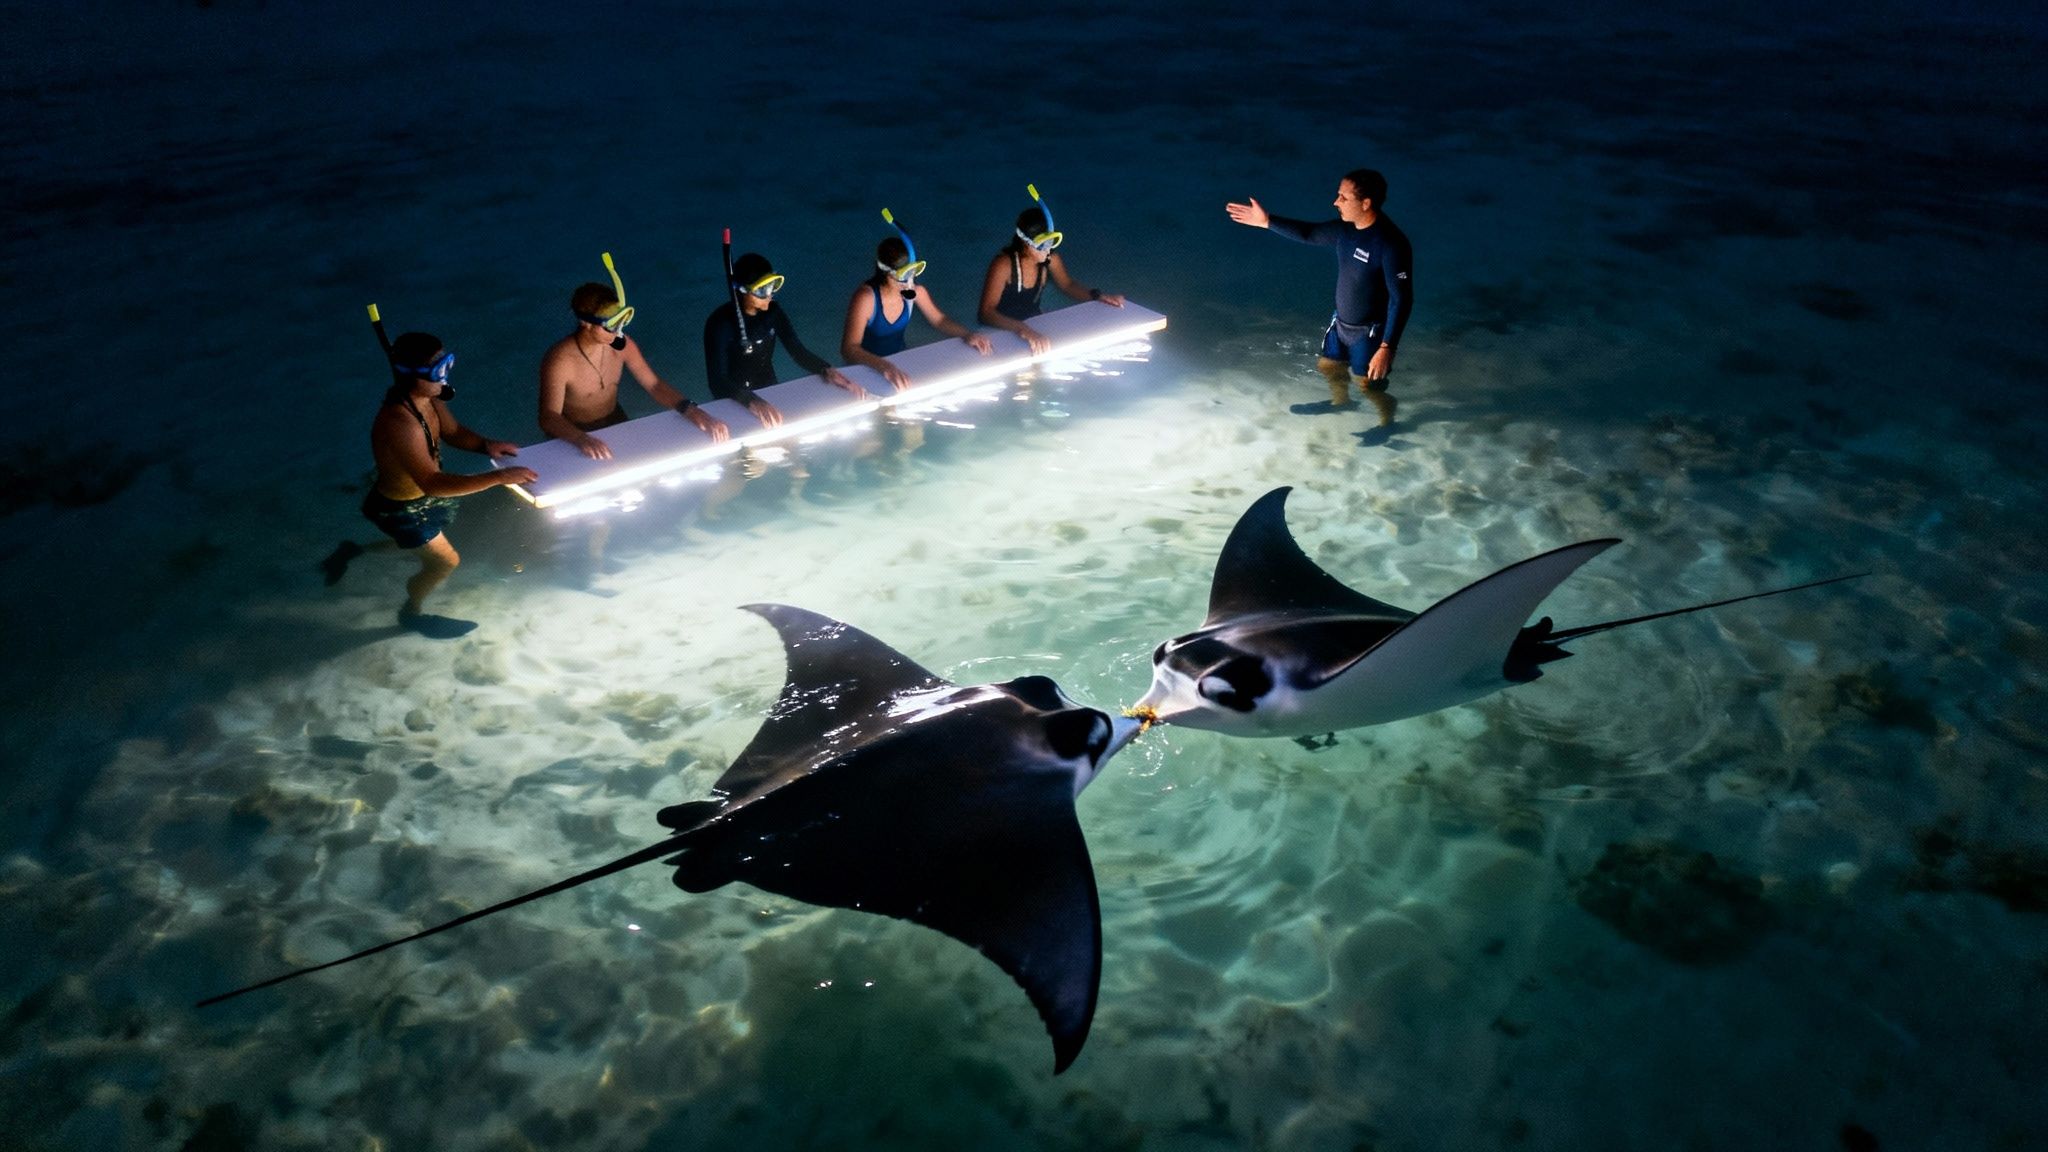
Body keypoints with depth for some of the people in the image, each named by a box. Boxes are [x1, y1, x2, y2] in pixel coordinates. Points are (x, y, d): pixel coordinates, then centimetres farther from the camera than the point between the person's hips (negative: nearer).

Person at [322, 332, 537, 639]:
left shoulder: (428, 398, -15)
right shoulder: (399, 423, -41)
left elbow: (454, 432, 2)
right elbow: (432, 484, -45)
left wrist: (486, 445, -20)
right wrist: (499, 477, -51)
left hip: (419, 498, 8)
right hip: (400, 509, -8)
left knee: (428, 549, 31)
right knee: (445, 561, 9)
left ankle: (353, 551, 51)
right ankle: (412, 612, 38)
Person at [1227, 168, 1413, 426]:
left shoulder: (1390, 244, -32)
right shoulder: (1346, 228, -8)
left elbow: (1401, 299, -29)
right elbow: (1309, 233, 10)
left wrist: (1386, 348, -30)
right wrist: (1267, 221, 3)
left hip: (1369, 331, -8)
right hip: (1341, 322, 8)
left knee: (1369, 385, 10)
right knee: (1328, 366, 27)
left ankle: (1388, 421, 41)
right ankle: (1340, 401, 59)